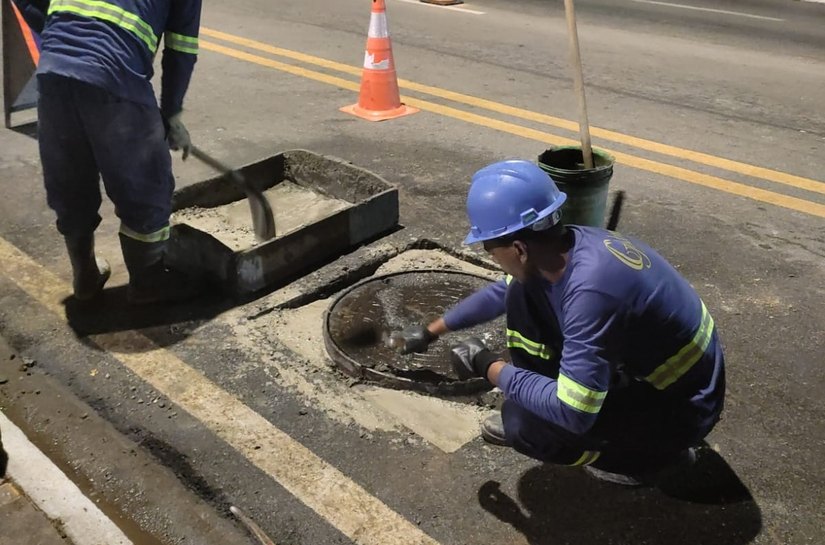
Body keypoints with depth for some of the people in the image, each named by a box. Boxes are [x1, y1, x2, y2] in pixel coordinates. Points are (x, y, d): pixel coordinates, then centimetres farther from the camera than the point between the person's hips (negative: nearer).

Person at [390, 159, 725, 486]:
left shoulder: (592, 289, -37)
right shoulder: (561, 247, -10)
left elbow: (572, 414, -34)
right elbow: (501, 293, 11)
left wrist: (488, 367, -21)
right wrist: (431, 332, 18)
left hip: (682, 404, -7)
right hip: (640, 363, 8)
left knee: (525, 424, -21)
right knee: (524, 296, -3)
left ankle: (659, 451, 2)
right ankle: (534, 406, 14)